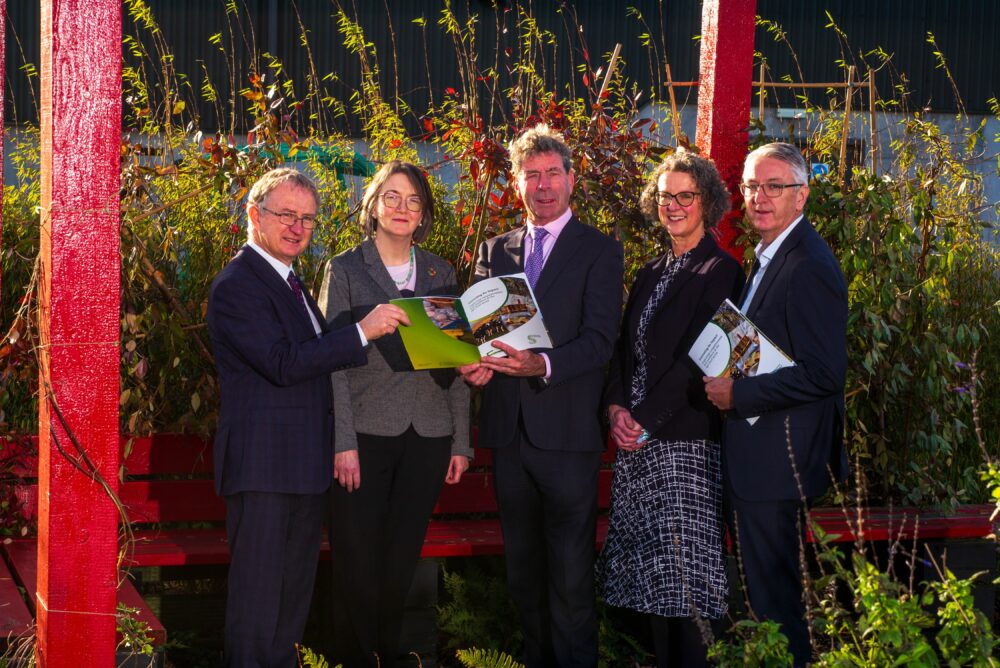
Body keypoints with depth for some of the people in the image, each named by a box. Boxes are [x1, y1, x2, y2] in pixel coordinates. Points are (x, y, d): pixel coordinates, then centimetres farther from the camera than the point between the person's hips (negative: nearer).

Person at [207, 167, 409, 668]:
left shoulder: (289, 283, 19)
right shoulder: (236, 285, -13)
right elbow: (283, 363, -23)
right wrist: (362, 331, -24)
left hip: (305, 466, 10)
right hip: (263, 465, -10)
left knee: (295, 589, 17)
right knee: (258, 595, -4)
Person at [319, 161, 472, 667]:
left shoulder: (440, 274, 12)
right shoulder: (345, 269, 2)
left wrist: (461, 441, 6)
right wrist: (342, 441, -12)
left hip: (427, 436, 3)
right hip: (366, 433, -3)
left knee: (402, 559, 7)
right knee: (358, 561, 0)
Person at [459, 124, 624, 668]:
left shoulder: (599, 251, 0)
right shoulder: (495, 250, 14)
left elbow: (600, 340, -10)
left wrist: (543, 365, -28)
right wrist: (473, 361, -10)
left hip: (566, 432, -5)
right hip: (509, 432, 5)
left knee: (571, 576, -4)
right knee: (522, 570, 14)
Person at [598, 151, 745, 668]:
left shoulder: (719, 271, -6)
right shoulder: (650, 274, 18)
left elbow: (699, 358, -13)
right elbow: (625, 348, 15)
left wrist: (646, 419, -15)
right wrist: (616, 408, -2)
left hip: (685, 439, -7)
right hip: (637, 439, 7)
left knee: (681, 577, -6)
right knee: (652, 579, 8)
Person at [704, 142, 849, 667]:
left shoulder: (808, 267, -19)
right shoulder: (768, 258, 13)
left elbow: (823, 374, -25)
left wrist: (737, 393, -19)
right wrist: (725, 386, 7)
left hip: (776, 460, -10)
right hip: (752, 458, 10)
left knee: (773, 596, 0)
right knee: (765, 587, 20)